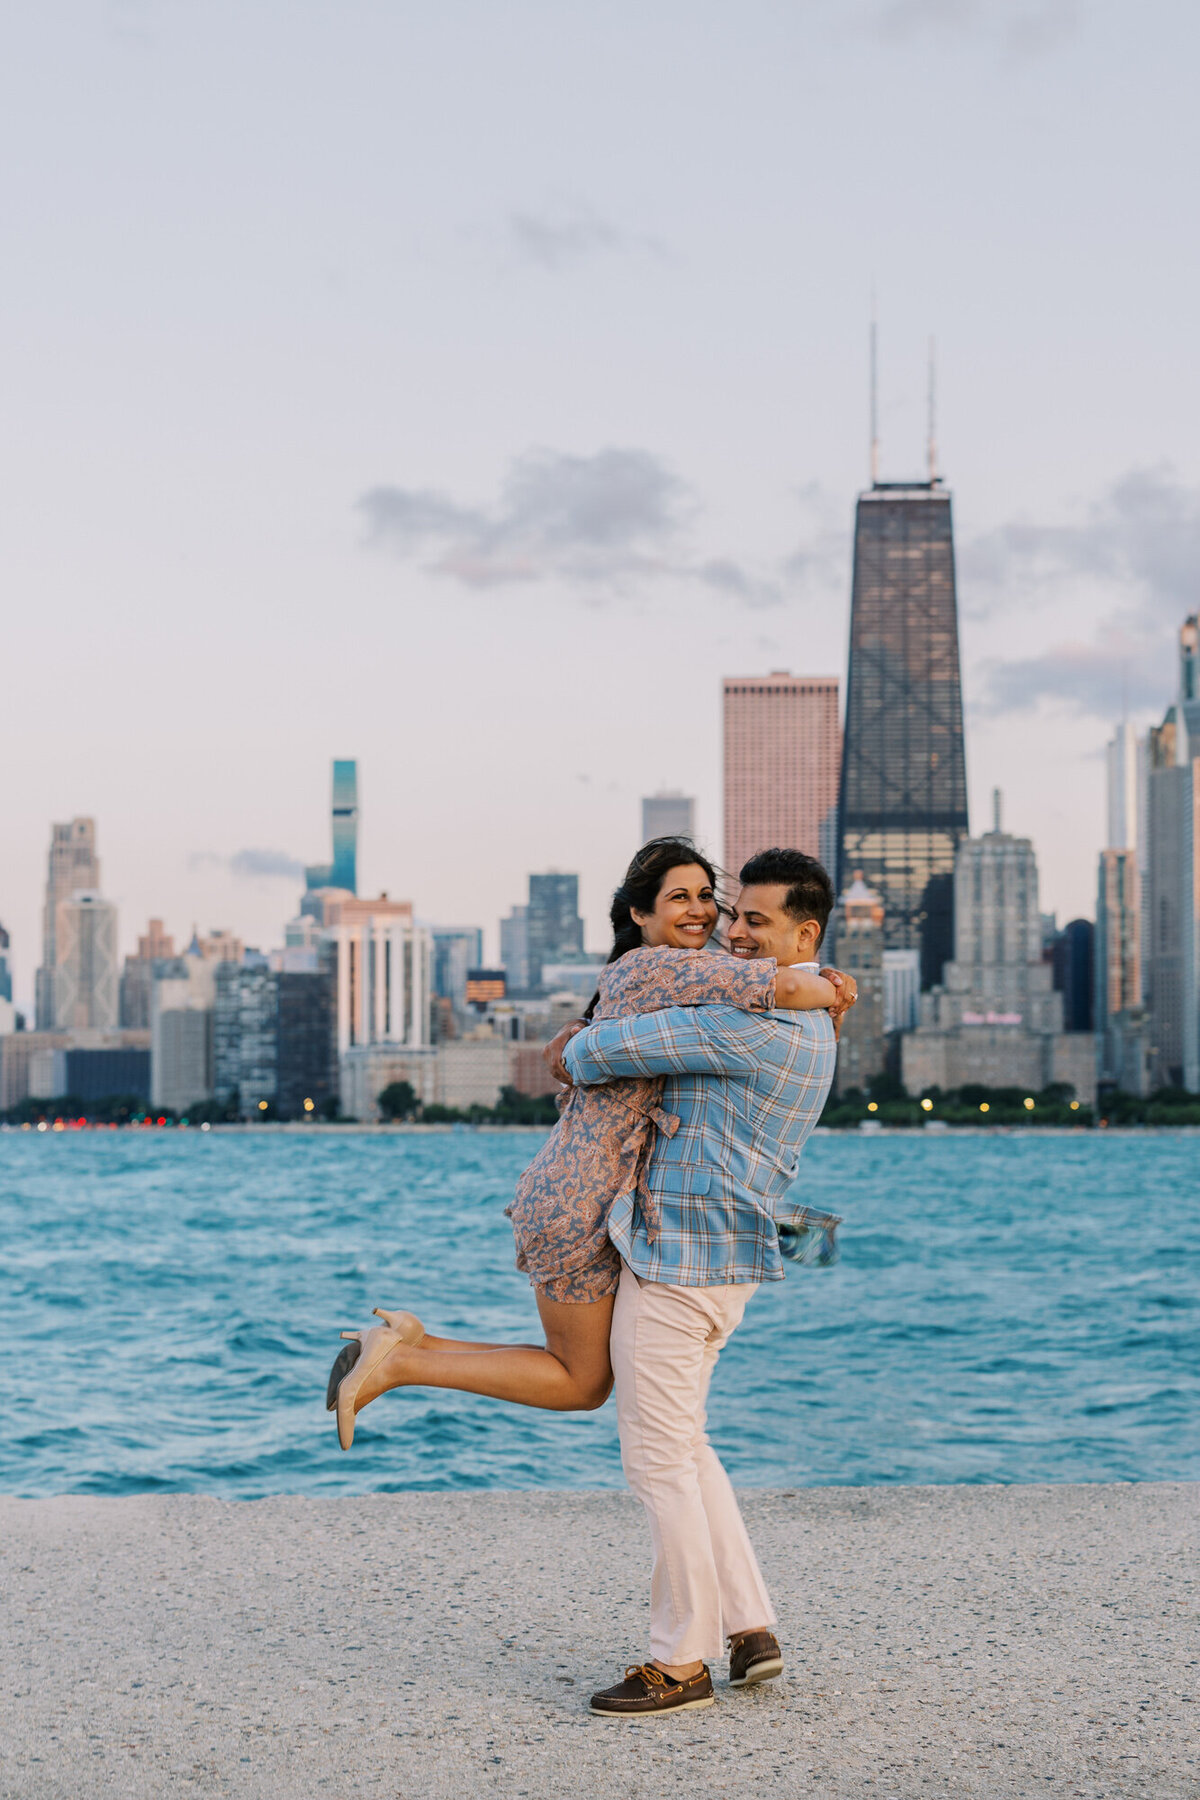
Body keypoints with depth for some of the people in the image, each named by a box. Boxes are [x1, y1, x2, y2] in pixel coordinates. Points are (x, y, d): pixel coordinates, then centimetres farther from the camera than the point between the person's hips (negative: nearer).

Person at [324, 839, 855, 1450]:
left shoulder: (640, 971, 14)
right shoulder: (657, 967, -16)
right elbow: (785, 987, -28)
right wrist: (828, 991, -6)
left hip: (569, 1193, 10)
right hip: (581, 1209, -10)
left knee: (584, 1371, 18)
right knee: (583, 1385, 6)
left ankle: (408, 1343, 14)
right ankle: (396, 1364, 6)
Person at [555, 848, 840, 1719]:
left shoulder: (750, 1024, -20)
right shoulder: (808, 1026, 13)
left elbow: (607, 1049, -20)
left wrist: (579, 1054, 4)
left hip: (679, 1256, -10)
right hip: (725, 1254, 10)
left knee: (659, 1458, -2)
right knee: (683, 1444, 19)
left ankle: (681, 1662, 5)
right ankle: (750, 1625, 19)